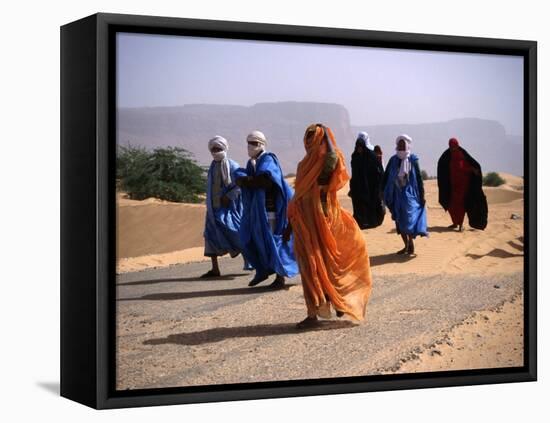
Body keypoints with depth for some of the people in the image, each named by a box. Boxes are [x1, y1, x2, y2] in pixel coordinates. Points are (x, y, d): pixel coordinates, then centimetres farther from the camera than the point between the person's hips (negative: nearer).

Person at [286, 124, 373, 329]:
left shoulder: (326, 160, -6)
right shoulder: (305, 163, 13)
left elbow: (332, 156, -35)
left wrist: (325, 134, -23)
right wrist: (291, 224, 18)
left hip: (322, 217, -6)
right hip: (306, 219, 6)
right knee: (311, 265, 9)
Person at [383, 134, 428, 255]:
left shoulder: (413, 160, -3)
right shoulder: (393, 160, 4)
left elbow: (419, 178, -2)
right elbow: (386, 177, 5)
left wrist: (421, 196, -4)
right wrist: (385, 194, -1)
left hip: (410, 194, -4)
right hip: (397, 195, 4)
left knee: (409, 220, -12)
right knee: (399, 222, 8)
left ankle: (411, 247, -3)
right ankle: (407, 246, 19)